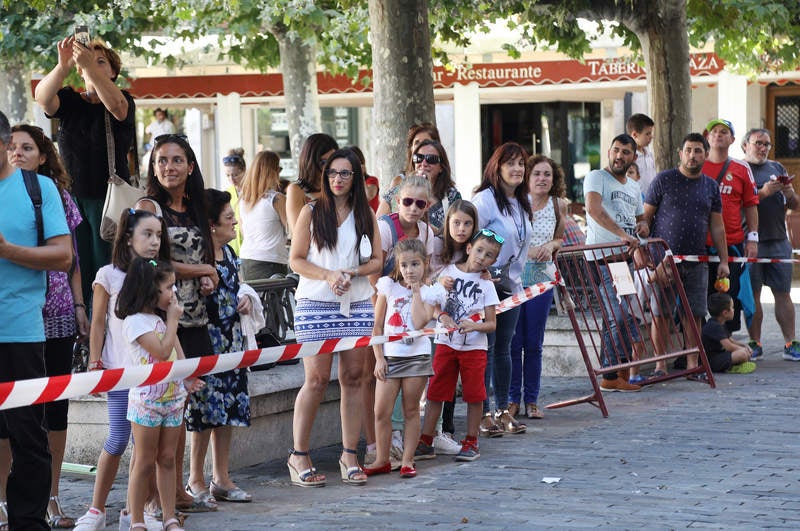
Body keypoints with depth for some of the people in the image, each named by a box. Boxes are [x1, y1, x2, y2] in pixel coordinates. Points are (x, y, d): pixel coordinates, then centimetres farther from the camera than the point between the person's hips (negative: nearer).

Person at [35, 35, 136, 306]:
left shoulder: (125, 101, 3)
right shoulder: (70, 101, 9)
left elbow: (116, 105, -22)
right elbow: (43, 97, -12)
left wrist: (90, 65, -35)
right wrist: (63, 65, -31)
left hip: (108, 198, -2)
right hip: (72, 196, 2)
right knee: (77, 270, -1)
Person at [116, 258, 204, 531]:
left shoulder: (162, 318, 14)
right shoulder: (135, 321, -13)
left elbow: (177, 354, 19)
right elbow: (162, 351, -21)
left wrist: (187, 378, 1)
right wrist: (173, 319, -10)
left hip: (172, 396, 7)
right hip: (146, 400, -7)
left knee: (167, 458, 9)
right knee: (144, 462, -2)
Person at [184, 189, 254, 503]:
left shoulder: (228, 252, 13)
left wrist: (243, 300, 8)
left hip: (231, 340, 8)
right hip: (207, 340, -8)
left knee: (229, 408, 10)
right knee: (207, 410, -5)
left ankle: (221, 478, 19)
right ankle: (196, 481, 6)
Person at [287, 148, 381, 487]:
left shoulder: (366, 214, 11)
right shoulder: (311, 212, 3)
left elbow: (377, 260, 10)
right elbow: (296, 259, 0)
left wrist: (353, 273, -10)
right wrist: (328, 275, -15)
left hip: (358, 303, 3)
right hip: (316, 304, -3)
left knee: (353, 377, 2)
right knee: (317, 379, -7)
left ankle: (349, 455, 10)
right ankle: (299, 456, 3)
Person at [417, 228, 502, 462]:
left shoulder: (486, 285, 1)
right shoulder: (448, 272, 3)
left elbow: (492, 324, -3)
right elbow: (433, 304, 3)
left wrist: (474, 326, -22)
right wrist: (442, 316, -17)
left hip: (474, 346, 0)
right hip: (446, 343, 0)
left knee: (474, 394, 2)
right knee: (435, 392, 1)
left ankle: (471, 443, 14)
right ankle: (425, 442, 6)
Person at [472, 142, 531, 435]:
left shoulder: (524, 202, 11)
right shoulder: (485, 200, -13)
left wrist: (515, 274, 17)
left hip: (511, 284, 7)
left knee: (504, 347, 11)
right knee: (486, 348, -5)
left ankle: (503, 410, 17)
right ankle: (483, 414, 0)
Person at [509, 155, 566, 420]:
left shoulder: (558, 205, 4)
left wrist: (551, 245, -5)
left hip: (542, 277, 3)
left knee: (534, 343, 6)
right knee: (513, 342, -1)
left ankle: (531, 400, 15)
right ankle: (512, 400, 10)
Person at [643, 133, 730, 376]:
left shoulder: (711, 186, 11)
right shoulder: (664, 180, 0)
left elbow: (717, 226, 14)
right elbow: (646, 217, 3)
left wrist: (724, 260, 8)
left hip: (696, 260, 3)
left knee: (694, 314, 3)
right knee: (659, 314, -3)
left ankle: (692, 364, 10)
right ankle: (660, 365, 4)